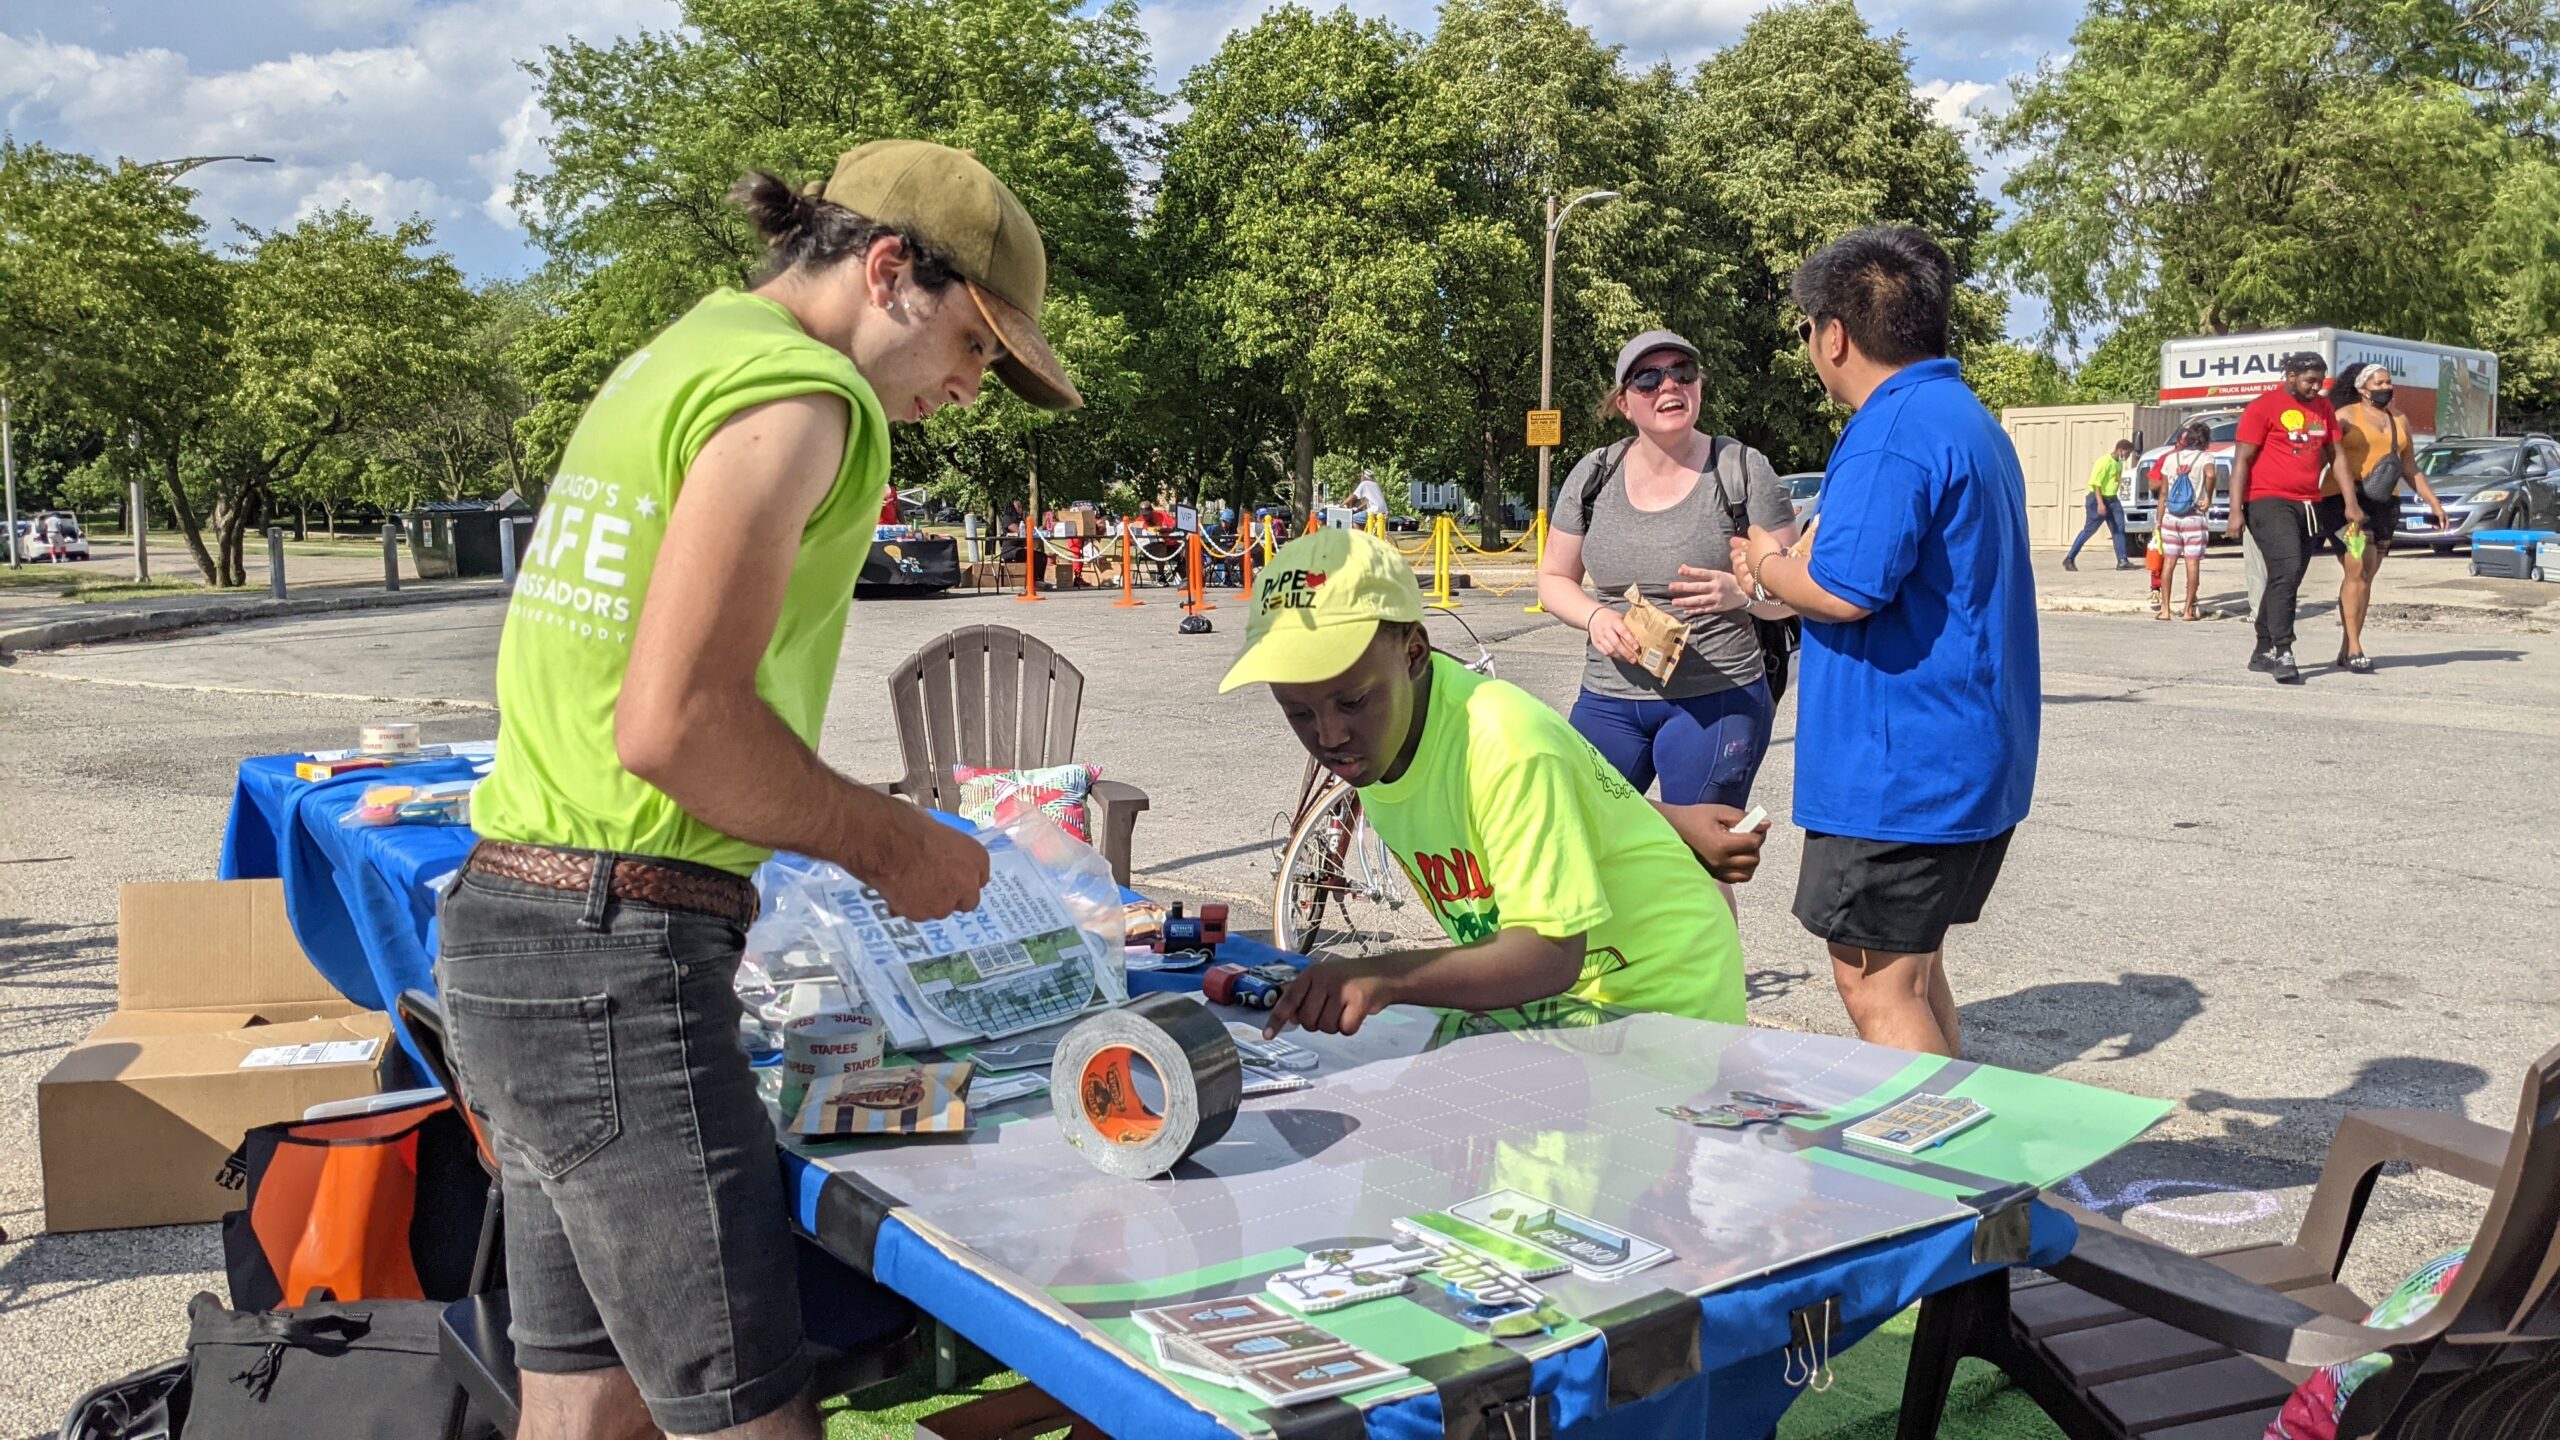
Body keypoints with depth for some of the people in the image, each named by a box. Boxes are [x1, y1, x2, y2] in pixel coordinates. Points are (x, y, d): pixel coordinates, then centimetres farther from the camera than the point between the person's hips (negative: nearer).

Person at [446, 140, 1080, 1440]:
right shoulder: (797, 390, -12)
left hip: (506, 930, 10)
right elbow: (673, 721, -22)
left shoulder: (672, 359, 19)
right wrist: (889, 844, -8)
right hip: (620, 955, -10)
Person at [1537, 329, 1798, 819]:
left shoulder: (1743, 470, -2)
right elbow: (1554, 579, 13)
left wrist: (1740, 592, -23)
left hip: (1718, 702, -3)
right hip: (1608, 700, 3)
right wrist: (1595, 617, -9)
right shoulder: (1594, 475, 6)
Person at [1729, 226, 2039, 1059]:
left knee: (1877, 989, -2)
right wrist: (1780, 571, 24)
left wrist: (1769, 565, -6)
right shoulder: (1971, 422, 17)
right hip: (1970, 764, 11)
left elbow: (1844, 588, -27)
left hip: (1898, 769, -11)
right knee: (1912, 972, 21)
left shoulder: (1894, 431, -18)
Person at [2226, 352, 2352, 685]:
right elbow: (2241, 460, -7)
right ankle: (2282, 654, -21)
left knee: (2287, 580, 9)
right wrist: (2236, 512, -14)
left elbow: (2335, 456, 18)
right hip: (2269, 503, -7)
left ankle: (2263, 652, 18)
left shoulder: (2323, 409, 15)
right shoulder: (2263, 407, -4)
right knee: (2286, 571, -20)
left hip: (2309, 506, 7)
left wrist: (2350, 503, 10)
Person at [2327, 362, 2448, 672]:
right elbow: (2336, 458, -13)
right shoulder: (2345, 416, -1)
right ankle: (2354, 650, -14)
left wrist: (2435, 504, 19)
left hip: (2384, 503, 6)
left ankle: (2347, 650, 7)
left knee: (2366, 576, 3)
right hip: (2344, 499, -6)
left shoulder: (2400, 420, 18)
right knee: (2357, 571, -14)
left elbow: (2410, 469, 23)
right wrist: (2351, 500, -27)